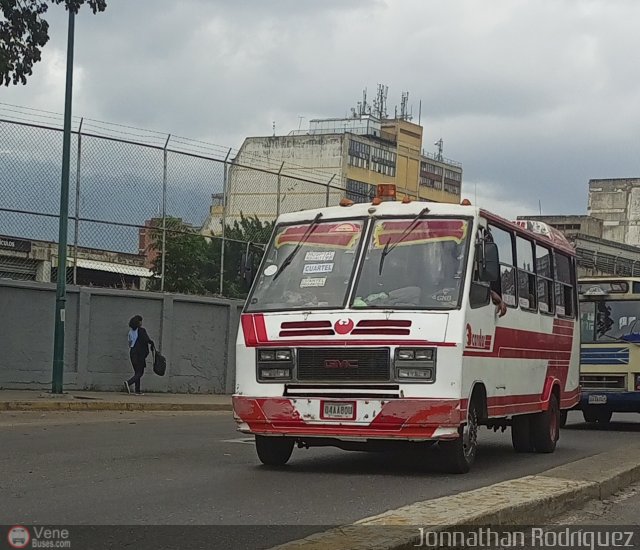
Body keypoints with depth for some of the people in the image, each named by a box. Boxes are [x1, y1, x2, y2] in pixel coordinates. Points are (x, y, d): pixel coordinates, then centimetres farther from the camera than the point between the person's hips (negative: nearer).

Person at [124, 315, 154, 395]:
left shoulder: (131, 331, 9)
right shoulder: (142, 330, -10)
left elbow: (130, 343, 12)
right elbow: (147, 340, -19)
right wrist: (151, 342, 2)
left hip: (132, 353, 7)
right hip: (140, 354, -7)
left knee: (137, 372, 13)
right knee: (140, 372, -1)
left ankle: (137, 390, 9)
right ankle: (129, 383, -23)